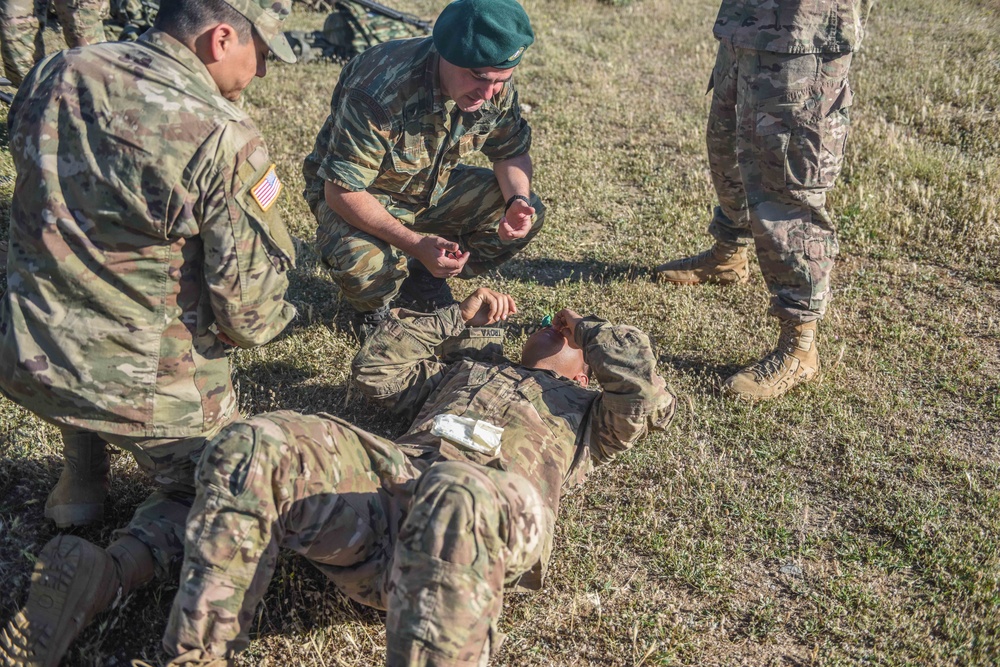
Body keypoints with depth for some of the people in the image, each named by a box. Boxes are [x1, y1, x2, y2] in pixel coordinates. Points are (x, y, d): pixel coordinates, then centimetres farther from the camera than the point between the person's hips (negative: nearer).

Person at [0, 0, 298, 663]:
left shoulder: (55, 75, -1)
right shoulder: (226, 141, -21)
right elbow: (250, 311, -17)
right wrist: (261, 321, 6)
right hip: (152, 388, -6)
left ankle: (81, 484, 33)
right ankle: (110, 571, -6)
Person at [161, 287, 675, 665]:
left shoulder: (586, 411, 33)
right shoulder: (465, 368, 44)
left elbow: (642, 384, 12)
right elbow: (376, 368, 38)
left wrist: (584, 328, 29)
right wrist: (459, 319, 37)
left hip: (495, 499, -4)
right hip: (388, 471, 4)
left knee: (456, 495, -44)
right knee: (254, 445, -23)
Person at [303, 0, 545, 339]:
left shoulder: (498, 86, -18)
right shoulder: (380, 92, -36)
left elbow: (513, 153, -1)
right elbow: (341, 191, -32)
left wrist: (517, 201, -24)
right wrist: (416, 244, -39)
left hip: (434, 185, 6)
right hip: (360, 192, -6)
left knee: (528, 214, -10)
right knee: (363, 264, -37)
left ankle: (425, 278, 10)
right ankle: (371, 308, 3)